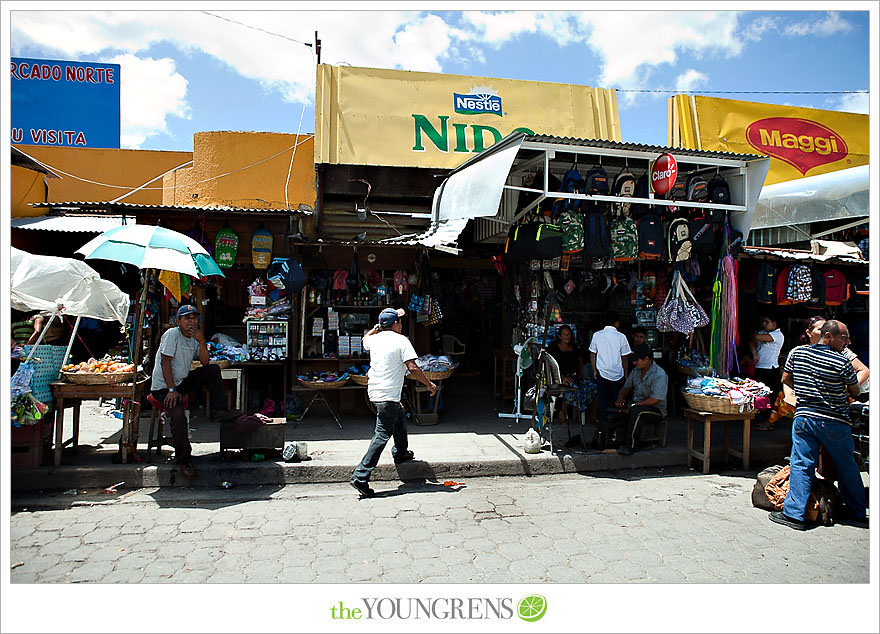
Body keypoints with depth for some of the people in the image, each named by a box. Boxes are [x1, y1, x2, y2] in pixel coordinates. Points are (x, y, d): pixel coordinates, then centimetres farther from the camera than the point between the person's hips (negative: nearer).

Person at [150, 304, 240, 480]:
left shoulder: (194, 338, 8)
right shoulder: (172, 334, -13)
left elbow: (205, 362, 1)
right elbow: (165, 362, -18)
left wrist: (202, 342, -15)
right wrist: (171, 390, -24)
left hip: (182, 381, 7)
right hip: (163, 386, -7)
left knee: (214, 370, -4)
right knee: (178, 414, -29)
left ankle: (219, 410, -3)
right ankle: (184, 461, -15)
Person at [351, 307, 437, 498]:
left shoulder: (375, 338, 7)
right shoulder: (401, 340, -11)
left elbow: (365, 339, 34)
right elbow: (413, 368, -17)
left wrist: (377, 327, 33)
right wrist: (429, 384, -6)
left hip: (373, 390, 9)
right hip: (388, 395, -9)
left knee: (399, 418, 29)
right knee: (382, 435, -6)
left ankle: (400, 453, 47)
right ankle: (360, 477, -8)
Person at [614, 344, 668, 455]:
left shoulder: (659, 375, -16)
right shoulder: (636, 371, 9)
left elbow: (655, 400, -23)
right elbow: (626, 388, 17)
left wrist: (634, 405, -23)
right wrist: (620, 398, -6)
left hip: (656, 410, -7)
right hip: (636, 405, 7)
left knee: (636, 410, -36)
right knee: (616, 408, -17)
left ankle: (630, 445, -26)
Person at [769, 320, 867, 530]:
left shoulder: (797, 353, -1)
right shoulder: (842, 362, -10)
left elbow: (785, 379, 11)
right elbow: (855, 392, 4)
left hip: (804, 417, 2)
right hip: (835, 422, -2)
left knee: (801, 465, 4)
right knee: (847, 467, 16)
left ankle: (794, 513, 1)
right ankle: (857, 511, 32)